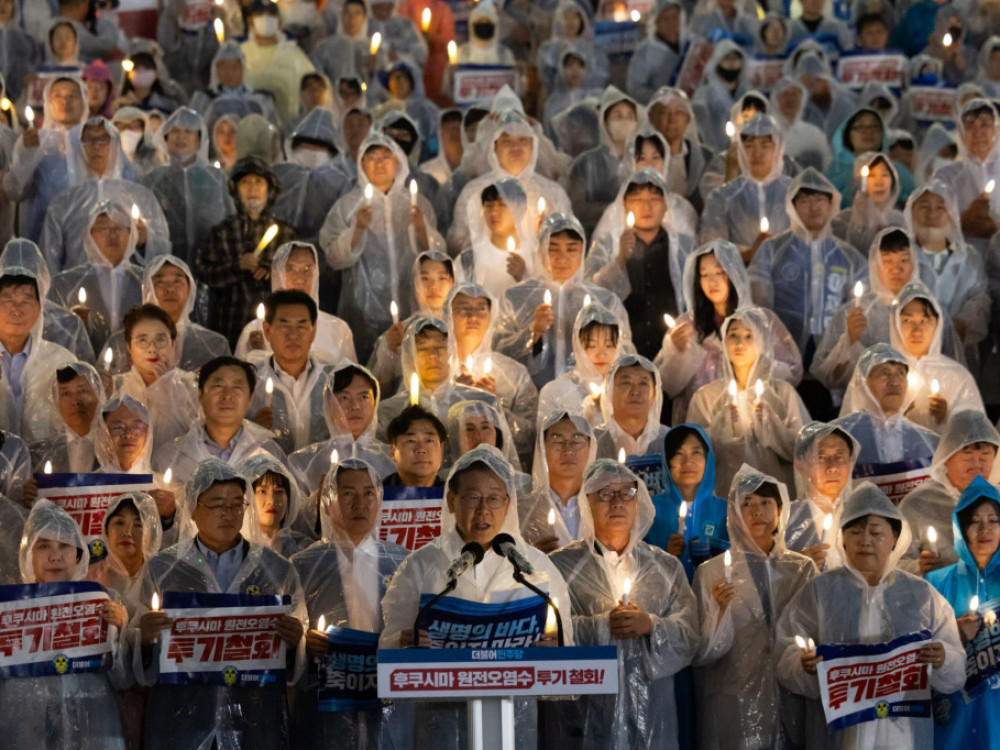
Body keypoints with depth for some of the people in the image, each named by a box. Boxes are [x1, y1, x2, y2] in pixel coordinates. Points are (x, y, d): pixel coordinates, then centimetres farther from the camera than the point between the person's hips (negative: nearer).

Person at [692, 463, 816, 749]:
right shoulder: (711, 572, -1)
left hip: (791, 704, 2)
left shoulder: (803, 569, 6)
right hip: (734, 704, -2)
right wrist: (720, 609, -18)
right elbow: (702, 654, -5)